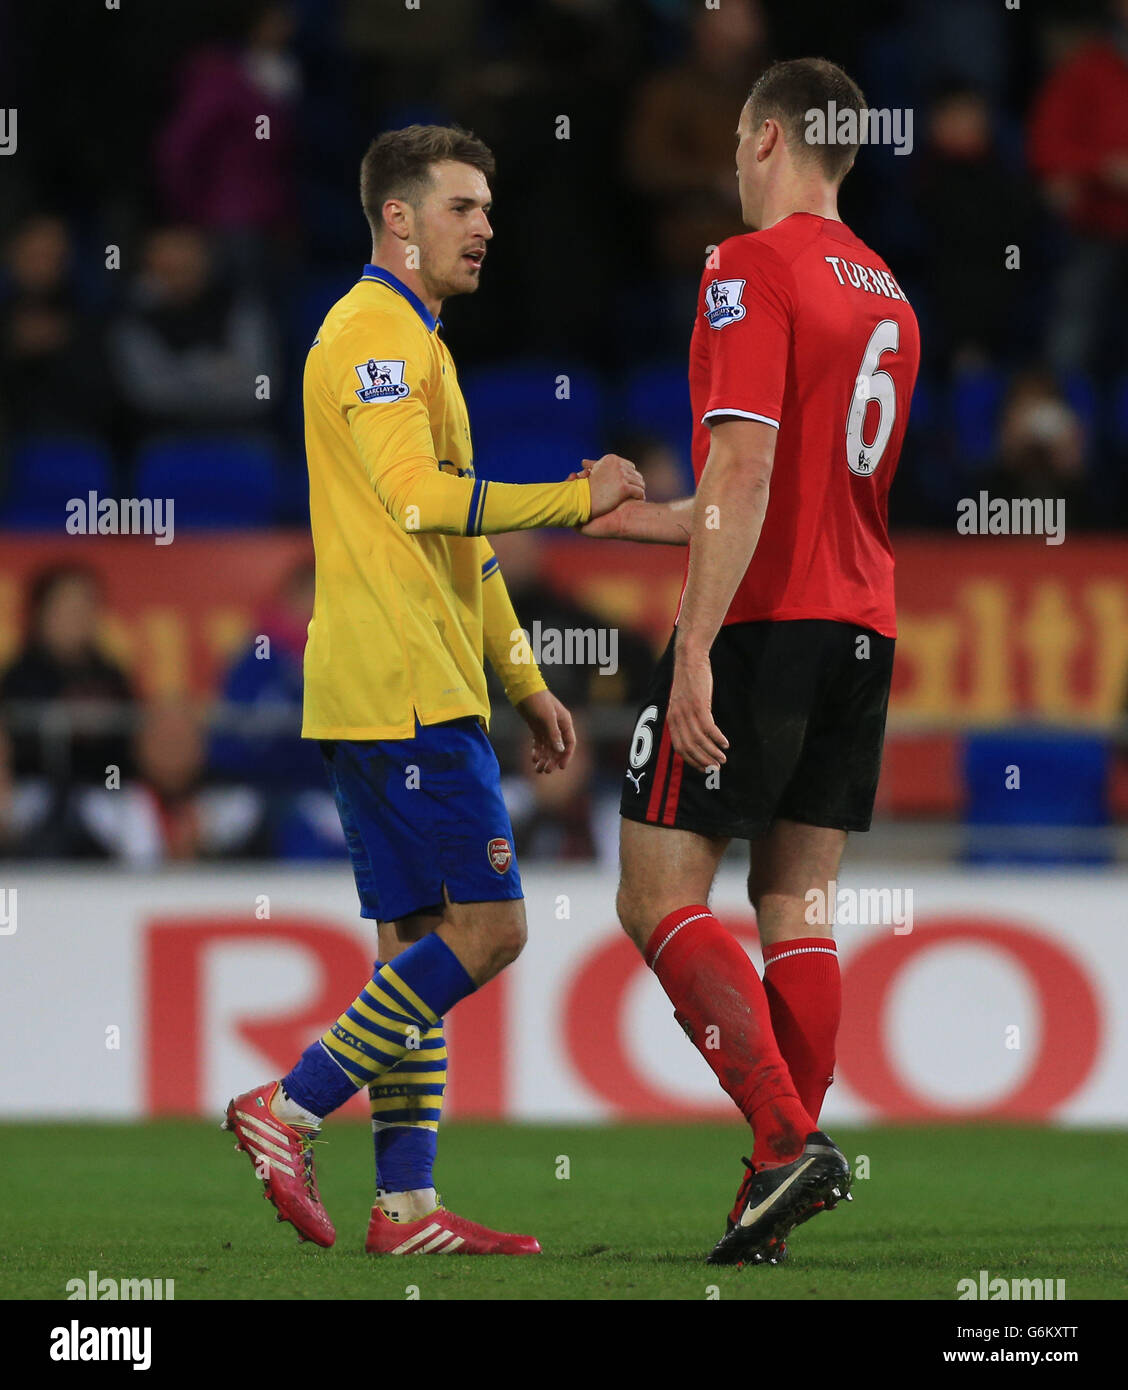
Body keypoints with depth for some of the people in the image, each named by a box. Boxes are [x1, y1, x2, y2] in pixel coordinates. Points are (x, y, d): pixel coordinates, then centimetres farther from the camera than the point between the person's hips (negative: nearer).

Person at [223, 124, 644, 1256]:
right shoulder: (371, 334, -9)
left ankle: (406, 1205, 6)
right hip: (404, 693, -10)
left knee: (419, 941, 7)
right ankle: (290, 1110, -9)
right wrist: (580, 499, -16)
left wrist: (522, 680, 25)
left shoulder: (414, 343, 24)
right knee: (484, 925, -11)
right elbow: (419, 498, -22)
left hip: (417, 690, 10)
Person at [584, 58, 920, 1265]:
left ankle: (789, 1138, -17)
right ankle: (779, 1185, 2)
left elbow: (746, 472, -19)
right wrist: (632, 518, 32)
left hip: (760, 624, -8)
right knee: (796, 907, 7)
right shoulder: (885, 296, 17)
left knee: (657, 899, -4)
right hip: (860, 623, 8)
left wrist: (698, 646, -22)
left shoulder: (753, 269, -9)